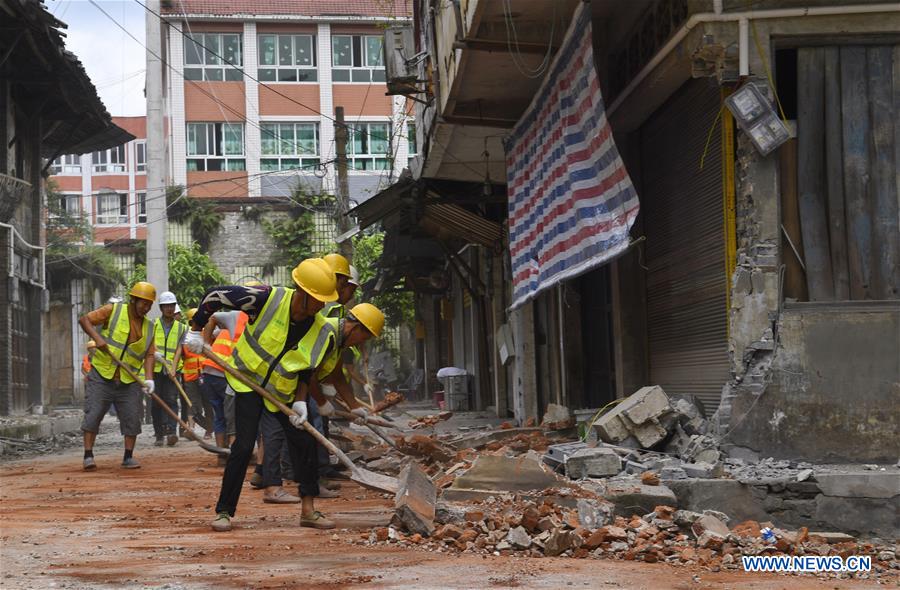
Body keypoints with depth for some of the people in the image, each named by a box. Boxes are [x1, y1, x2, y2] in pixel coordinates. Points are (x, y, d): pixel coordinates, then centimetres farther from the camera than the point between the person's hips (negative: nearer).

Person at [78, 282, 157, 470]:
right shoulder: (113, 311, -2)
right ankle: (88, 455, 0)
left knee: (132, 418, 1)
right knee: (93, 414, -6)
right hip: (101, 376, -4)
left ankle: (128, 457, 13)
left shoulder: (148, 327, 10)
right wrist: (97, 338, -21)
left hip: (129, 381, 4)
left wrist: (149, 378, -9)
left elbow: (149, 354, 6)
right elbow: (84, 319, -4)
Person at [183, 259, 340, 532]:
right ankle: (224, 511, -1)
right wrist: (196, 330, -9)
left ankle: (308, 510, 10)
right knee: (244, 445, -13)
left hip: (283, 391, 4)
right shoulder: (268, 299, -27)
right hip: (247, 379, -4)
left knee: (304, 442, -2)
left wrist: (300, 401, -13)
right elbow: (214, 295, -16)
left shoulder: (323, 333, -16)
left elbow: (307, 372, 0)